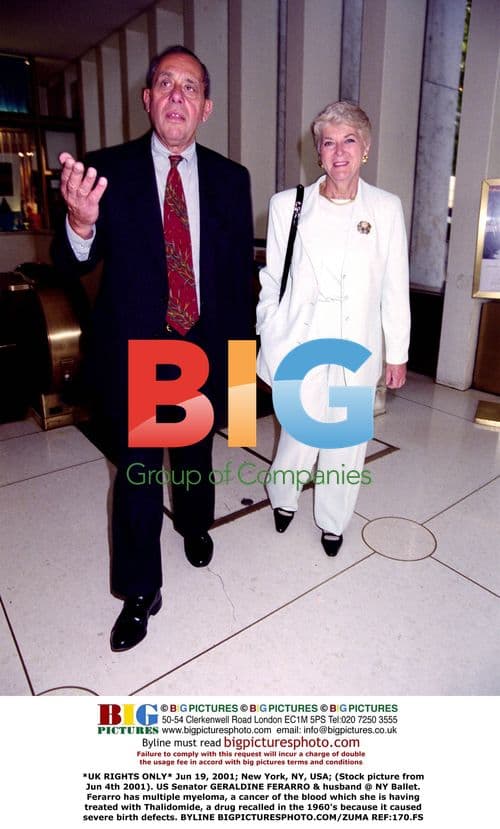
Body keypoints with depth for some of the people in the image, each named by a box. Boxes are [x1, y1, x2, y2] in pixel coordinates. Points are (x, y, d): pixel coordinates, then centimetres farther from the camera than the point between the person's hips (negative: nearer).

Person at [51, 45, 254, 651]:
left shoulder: (230, 179, 1)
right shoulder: (108, 170, -5)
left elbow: (241, 268, 4)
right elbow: (71, 264, -10)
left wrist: (239, 345, 4)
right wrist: (81, 222, -32)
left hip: (205, 347, 2)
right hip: (133, 350, -2)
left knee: (196, 453, 21)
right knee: (136, 472, 5)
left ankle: (195, 525, 52)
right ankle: (139, 593, 25)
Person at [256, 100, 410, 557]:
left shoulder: (387, 208, 2)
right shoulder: (288, 205, 0)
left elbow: (395, 288, 4)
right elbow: (272, 281, 4)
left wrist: (397, 353, 5)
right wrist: (270, 342, 4)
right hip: (301, 345, -1)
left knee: (347, 442, 10)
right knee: (303, 435, 2)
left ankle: (333, 521, 34)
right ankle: (283, 496, 36)